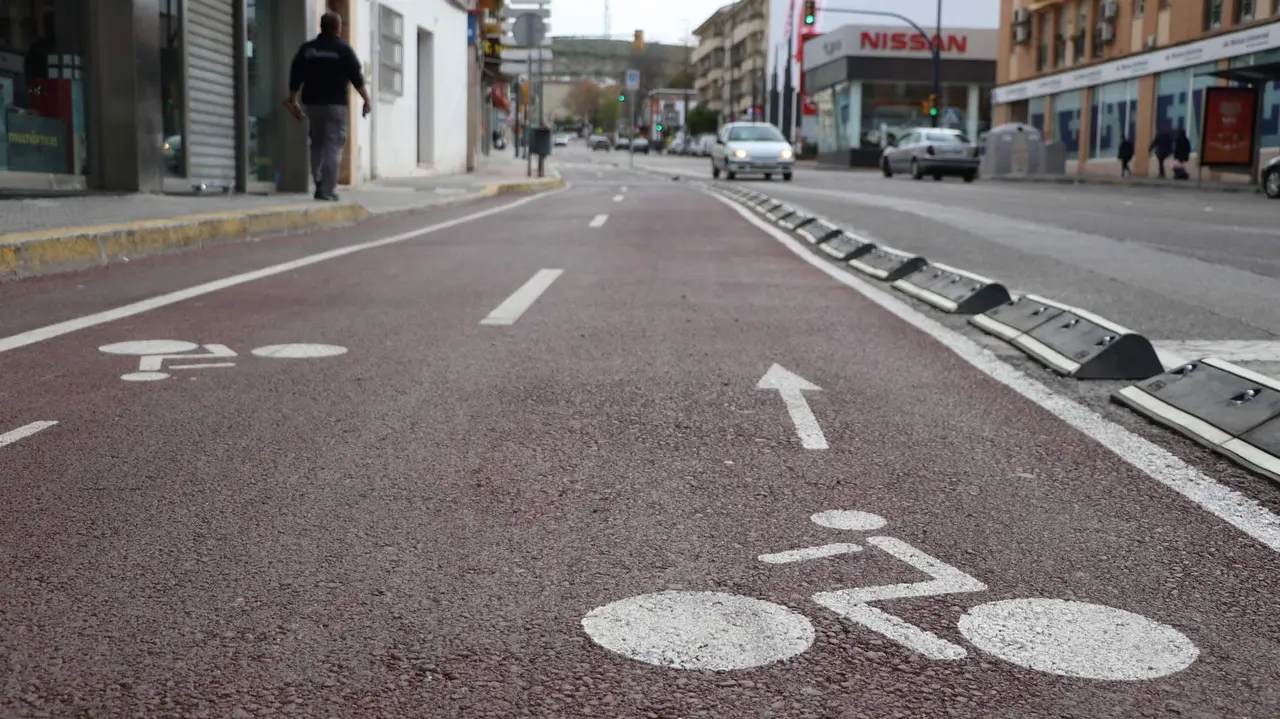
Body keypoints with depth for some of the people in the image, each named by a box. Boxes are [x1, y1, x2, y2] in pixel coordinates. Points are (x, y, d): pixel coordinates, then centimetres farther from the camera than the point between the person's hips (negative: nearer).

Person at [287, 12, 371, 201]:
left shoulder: (307, 49, 8)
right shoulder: (343, 49, -4)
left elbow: (295, 77, 9)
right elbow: (356, 77, -6)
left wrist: (292, 99, 19)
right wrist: (366, 99, 2)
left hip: (313, 102, 4)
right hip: (335, 103, -4)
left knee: (317, 143, 17)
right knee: (333, 145, -3)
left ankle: (319, 182, 9)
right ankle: (326, 189, -9)